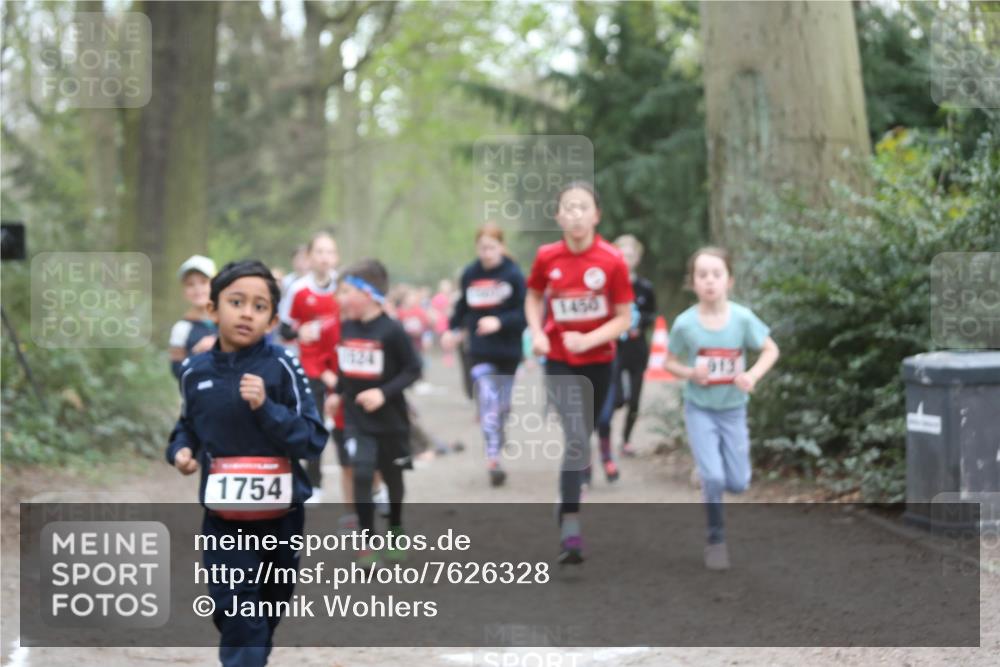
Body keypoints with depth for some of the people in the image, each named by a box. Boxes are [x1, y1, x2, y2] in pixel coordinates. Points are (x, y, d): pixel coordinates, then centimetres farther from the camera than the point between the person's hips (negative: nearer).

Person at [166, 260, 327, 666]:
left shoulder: (280, 367, -13)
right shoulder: (195, 371, -1)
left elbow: (313, 440, -14)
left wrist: (265, 407, -26)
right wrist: (180, 450, -5)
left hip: (279, 513, -1)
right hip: (224, 515, 1)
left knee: (267, 610, 17)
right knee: (236, 615, -7)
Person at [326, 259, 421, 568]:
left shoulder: (392, 331, -18)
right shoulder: (345, 327, -1)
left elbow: (413, 369, -14)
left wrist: (384, 393, -23)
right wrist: (338, 392, 7)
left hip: (390, 418, -3)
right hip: (356, 418, 3)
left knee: (392, 476, 14)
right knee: (361, 475, -11)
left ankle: (395, 534, 37)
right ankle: (367, 545, -5)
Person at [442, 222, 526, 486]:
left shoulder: (513, 275, -7)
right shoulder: (470, 274, 2)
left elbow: (524, 314, -10)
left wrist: (499, 322, -23)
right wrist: (452, 330, 15)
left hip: (508, 350, 0)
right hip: (481, 351, 1)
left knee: (503, 405, 11)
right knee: (488, 401, -14)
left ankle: (495, 454, 31)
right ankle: (493, 459, -20)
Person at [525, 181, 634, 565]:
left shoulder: (612, 261, -12)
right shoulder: (547, 258, -7)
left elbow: (624, 318, -8)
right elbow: (534, 297, 11)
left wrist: (587, 339, -22)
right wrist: (537, 333, -7)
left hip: (598, 362, 1)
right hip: (559, 362, -1)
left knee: (582, 438, 15)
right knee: (574, 438, -15)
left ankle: (566, 512, 35)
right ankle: (570, 528, -19)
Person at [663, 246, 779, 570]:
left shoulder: (742, 318, -15)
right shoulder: (685, 323, -15)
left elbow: (771, 350, -3)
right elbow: (669, 362, -1)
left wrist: (753, 375, -20)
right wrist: (690, 373, -22)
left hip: (733, 409, 2)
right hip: (699, 409, -1)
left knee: (738, 483, 6)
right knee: (713, 477, -14)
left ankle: (709, 472, 41)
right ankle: (716, 539, 7)